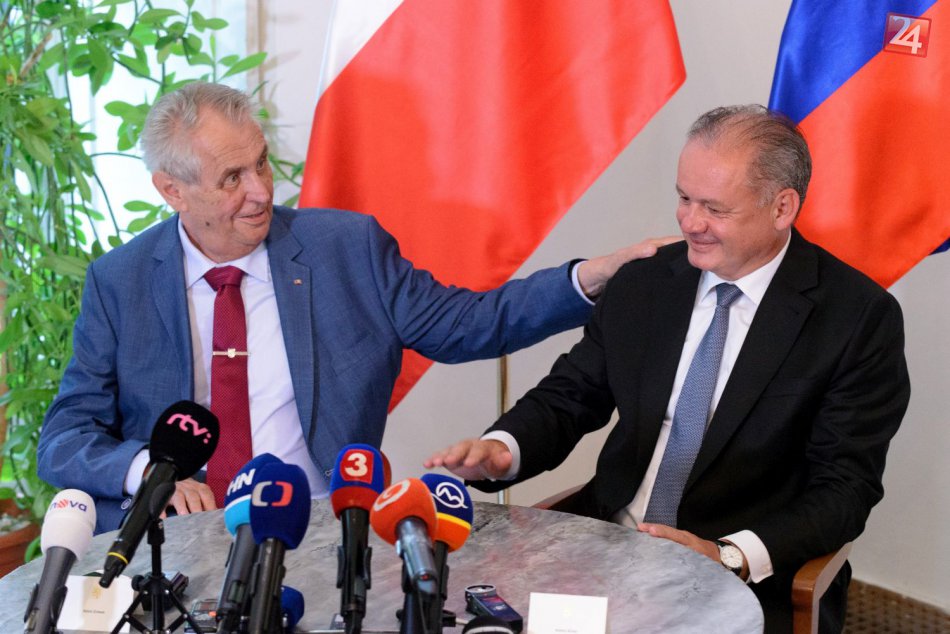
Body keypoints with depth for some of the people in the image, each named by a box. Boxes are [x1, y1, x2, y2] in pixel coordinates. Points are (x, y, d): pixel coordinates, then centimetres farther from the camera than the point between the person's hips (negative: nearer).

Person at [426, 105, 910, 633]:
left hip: (754, 580, -3)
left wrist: (731, 558, -24)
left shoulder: (859, 317, -7)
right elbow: (568, 397, 11)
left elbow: (846, 487, -9)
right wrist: (503, 448, -12)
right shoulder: (643, 285, 5)